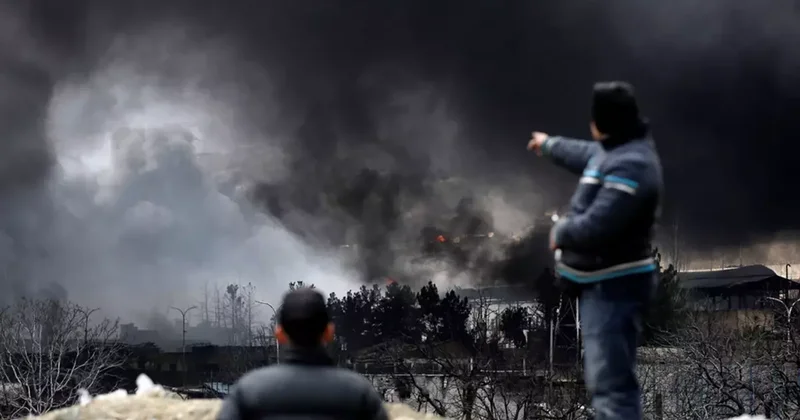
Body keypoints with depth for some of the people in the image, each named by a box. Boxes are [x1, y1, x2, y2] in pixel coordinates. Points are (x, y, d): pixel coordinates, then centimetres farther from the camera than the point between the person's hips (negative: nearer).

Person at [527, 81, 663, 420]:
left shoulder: (630, 167, -24)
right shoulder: (619, 150, 9)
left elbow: (594, 227, -30)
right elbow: (584, 154, 34)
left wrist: (559, 232, -9)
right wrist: (548, 144, 52)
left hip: (613, 287, -11)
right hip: (605, 283, 11)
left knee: (610, 382, -15)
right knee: (606, 377, 18)